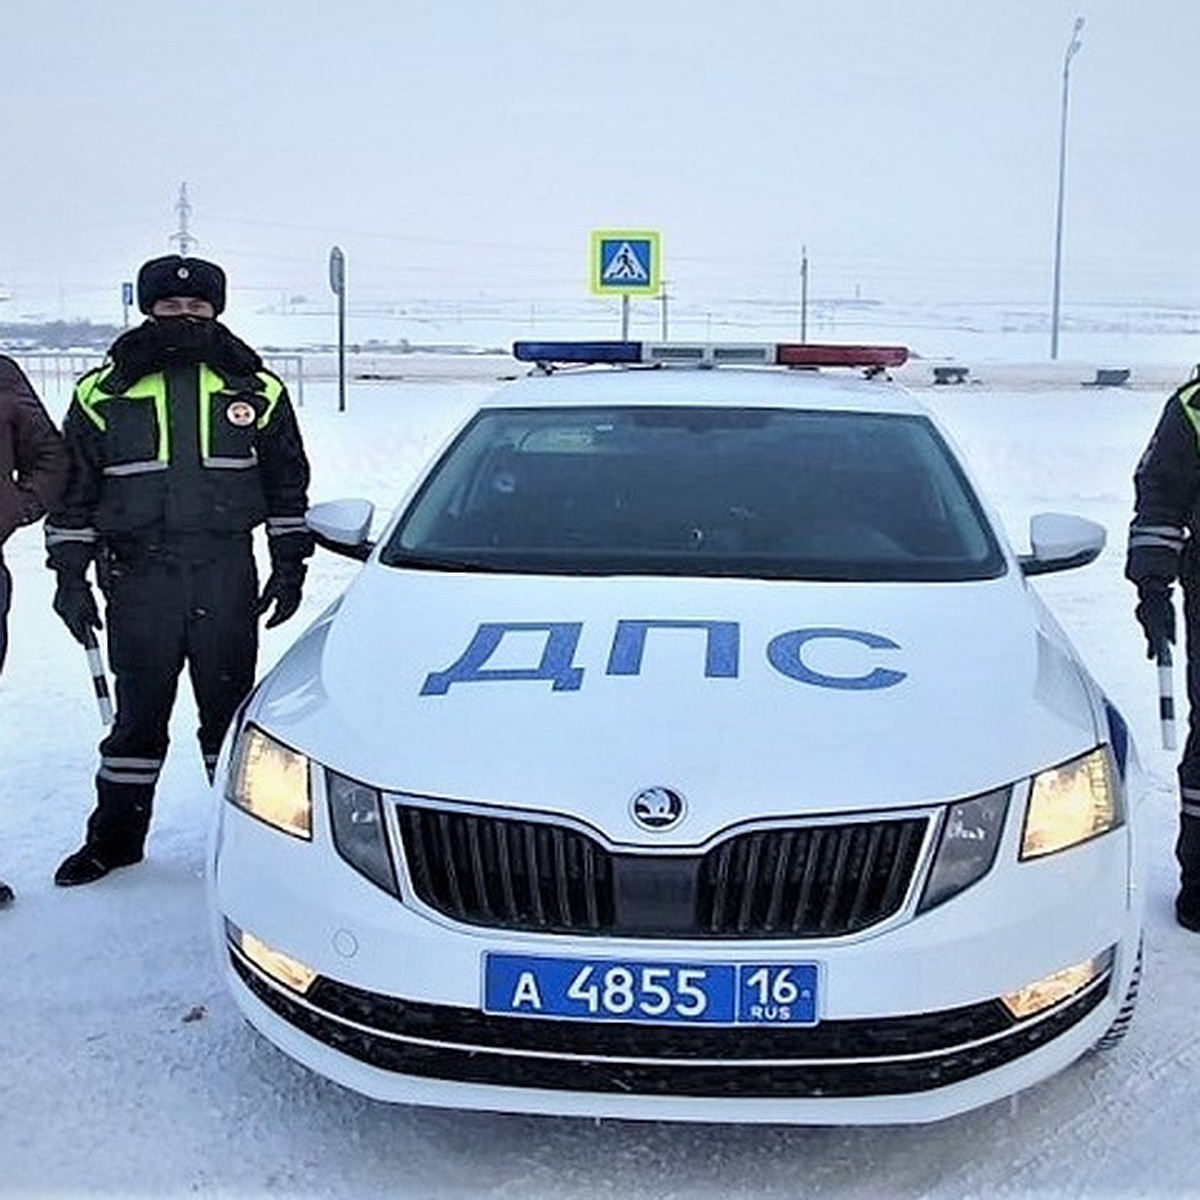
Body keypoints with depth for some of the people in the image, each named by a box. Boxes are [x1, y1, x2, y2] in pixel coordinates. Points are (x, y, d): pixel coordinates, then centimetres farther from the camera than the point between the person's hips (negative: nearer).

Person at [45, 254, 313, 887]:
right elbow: (73, 492, 8)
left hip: (227, 577, 0)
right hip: (138, 579, 0)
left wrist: (289, 566, 8)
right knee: (138, 713, 8)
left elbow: (288, 485, 13)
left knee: (230, 708, 8)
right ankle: (115, 835, 22)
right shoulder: (102, 393, 5)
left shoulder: (256, 390, 7)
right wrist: (70, 577, 3)